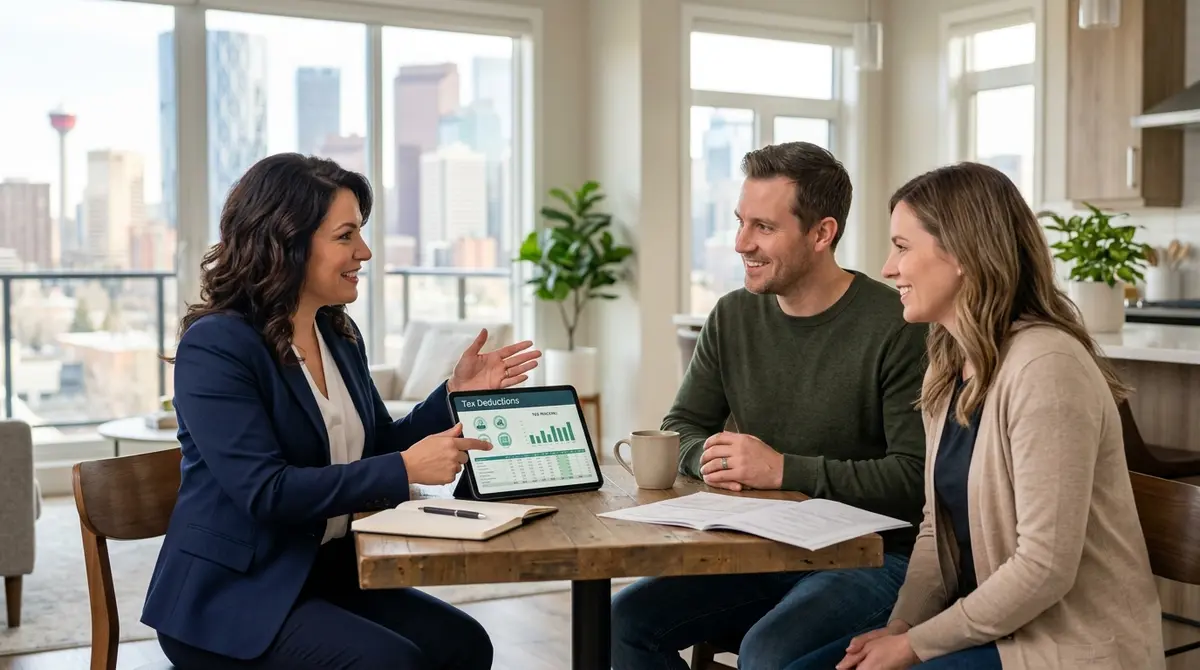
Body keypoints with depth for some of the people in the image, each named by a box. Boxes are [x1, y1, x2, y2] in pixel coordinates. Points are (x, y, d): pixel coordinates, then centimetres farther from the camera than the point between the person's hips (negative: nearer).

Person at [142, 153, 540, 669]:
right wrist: (407, 469, -28)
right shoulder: (216, 345, -16)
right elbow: (265, 491, -25)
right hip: (232, 595, -7)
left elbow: (378, 451, 15)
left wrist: (455, 393, 0)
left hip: (326, 572, 7)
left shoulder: (339, 335, 8)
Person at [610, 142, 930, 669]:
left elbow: (915, 475, -20)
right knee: (625, 621, -11)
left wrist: (785, 469, -21)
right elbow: (680, 429, 12)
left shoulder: (895, 327, -14)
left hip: (869, 559, -5)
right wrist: (710, 457, -12)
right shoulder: (733, 318, 5)